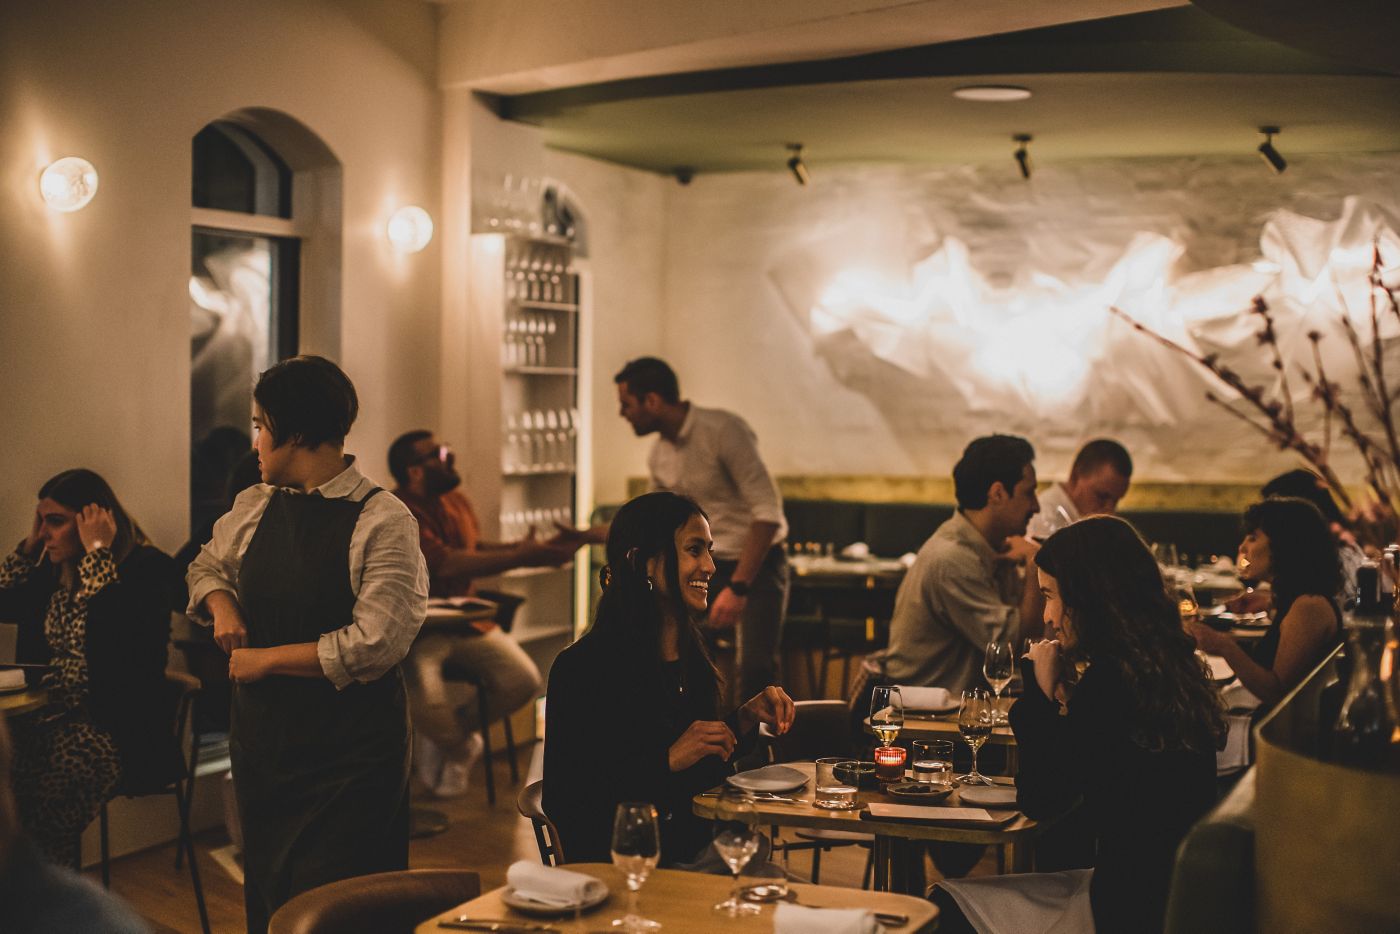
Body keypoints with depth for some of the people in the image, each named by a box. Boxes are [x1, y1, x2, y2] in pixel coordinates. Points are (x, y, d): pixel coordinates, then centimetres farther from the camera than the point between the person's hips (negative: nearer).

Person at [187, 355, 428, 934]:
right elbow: (207, 566, 25)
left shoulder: (383, 522, -14)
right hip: (262, 736, 6)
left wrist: (267, 659, -14)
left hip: (349, 751, -6)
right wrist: (222, 607, 2)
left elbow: (376, 643, -20)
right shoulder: (253, 507, 7)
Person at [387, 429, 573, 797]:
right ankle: (461, 746, 4)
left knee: (523, 680, -11)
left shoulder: (457, 501, 9)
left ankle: (448, 735, 11)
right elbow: (446, 565, -29)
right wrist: (521, 559, -29)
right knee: (425, 701, -32)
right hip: (416, 629, -7)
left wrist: (519, 546, 11)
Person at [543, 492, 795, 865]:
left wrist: (745, 718, 5)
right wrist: (668, 760, -20)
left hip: (701, 850, 8)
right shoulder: (581, 667, -13)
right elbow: (563, 804, -16)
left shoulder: (691, 653, 10)